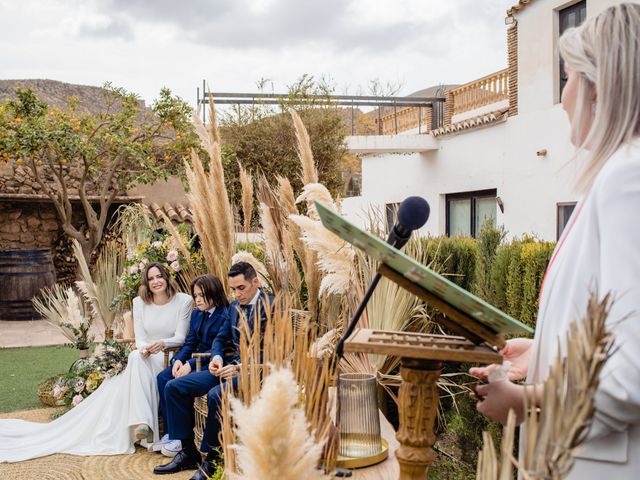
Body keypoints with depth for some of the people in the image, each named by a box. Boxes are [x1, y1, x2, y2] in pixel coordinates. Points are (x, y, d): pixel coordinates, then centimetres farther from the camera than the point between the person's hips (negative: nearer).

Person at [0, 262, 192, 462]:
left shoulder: (184, 300, -2)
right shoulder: (140, 302, 6)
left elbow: (180, 337, -7)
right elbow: (140, 338, 1)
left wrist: (162, 343, -28)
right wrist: (144, 348, -24)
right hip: (147, 357, 2)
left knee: (137, 360, -33)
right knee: (136, 355, -34)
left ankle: (143, 422, -42)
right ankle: (143, 423, -45)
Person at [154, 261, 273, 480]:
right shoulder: (235, 306, 14)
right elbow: (221, 338, 22)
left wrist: (241, 369, -25)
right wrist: (216, 357, -1)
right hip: (231, 365, 8)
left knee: (215, 395, -35)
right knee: (174, 387, -2)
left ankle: (212, 459, -15)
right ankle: (187, 452, 5)